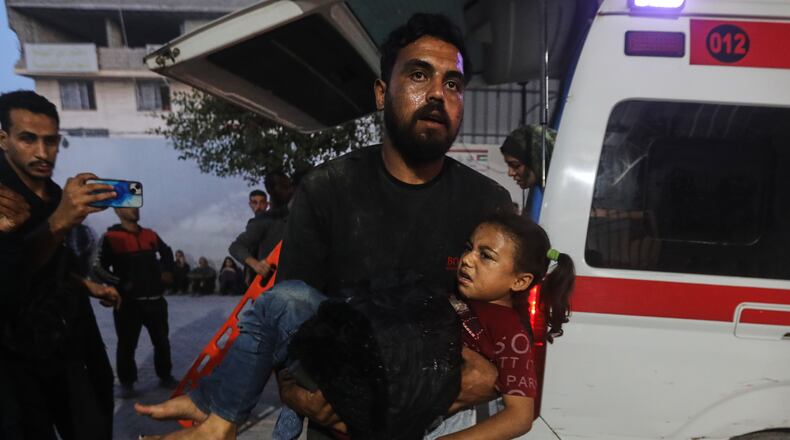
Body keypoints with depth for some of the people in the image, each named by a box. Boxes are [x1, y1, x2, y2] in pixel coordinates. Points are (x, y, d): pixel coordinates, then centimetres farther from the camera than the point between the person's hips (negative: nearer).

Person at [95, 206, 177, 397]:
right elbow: (100, 268, -6)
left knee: (162, 341, 10)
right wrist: (120, 283, -17)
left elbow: (166, 252, 29)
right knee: (127, 345, 4)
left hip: (155, 300, 4)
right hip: (128, 302, -4)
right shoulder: (110, 237, -4)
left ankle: (165, 376, 25)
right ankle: (126, 383, 18)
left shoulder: (150, 235, 11)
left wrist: (167, 271, 16)